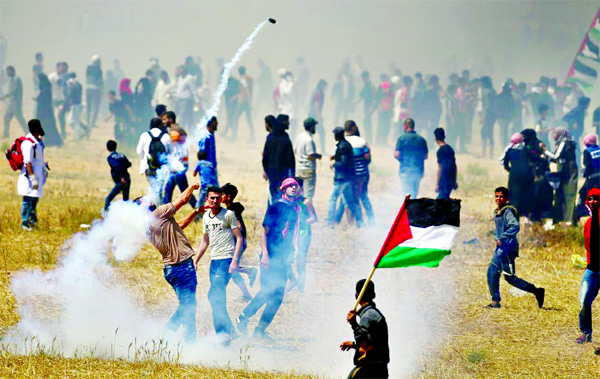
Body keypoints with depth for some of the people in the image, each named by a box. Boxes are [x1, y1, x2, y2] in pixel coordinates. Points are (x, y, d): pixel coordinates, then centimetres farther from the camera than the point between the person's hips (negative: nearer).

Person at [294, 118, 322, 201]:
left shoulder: (299, 137, 7)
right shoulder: (309, 140, -20)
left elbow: (295, 151, 16)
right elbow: (311, 156, -22)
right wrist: (318, 156, -4)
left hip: (299, 168, 8)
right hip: (308, 169, -8)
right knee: (309, 193, -4)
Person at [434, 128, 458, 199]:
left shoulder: (440, 151, -14)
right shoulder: (450, 148, 11)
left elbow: (440, 168, -16)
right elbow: (454, 166, 16)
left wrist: (437, 183, -12)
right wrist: (455, 181, 23)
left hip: (444, 180, -8)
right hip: (451, 180, 8)